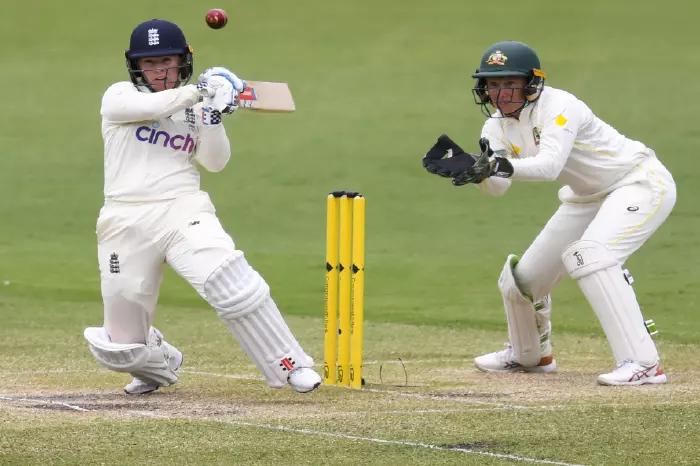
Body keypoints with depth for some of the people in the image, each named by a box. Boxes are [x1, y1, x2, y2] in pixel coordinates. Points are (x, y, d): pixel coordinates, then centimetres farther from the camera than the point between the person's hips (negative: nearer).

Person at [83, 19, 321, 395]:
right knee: (122, 346, 2)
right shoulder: (119, 97, 8)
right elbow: (148, 107, -15)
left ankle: (290, 366, -24)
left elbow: (215, 162, 4)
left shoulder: (194, 109, 15)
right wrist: (200, 89, -13)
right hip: (126, 221, 0)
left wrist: (213, 117, -9)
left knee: (229, 279, -29)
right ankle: (160, 363, 37)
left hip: (183, 211, 0)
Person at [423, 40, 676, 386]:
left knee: (590, 255, -33)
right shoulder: (499, 124, -3)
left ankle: (643, 363, -34)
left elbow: (549, 166, -42)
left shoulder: (558, 107, -26)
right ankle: (529, 355, 37)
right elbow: (496, 187, -16)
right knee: (524, 273, 7)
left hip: (641, 183, -9)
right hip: (587, 198, 9)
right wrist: (475, 167, -37)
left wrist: (501, 166, -57)